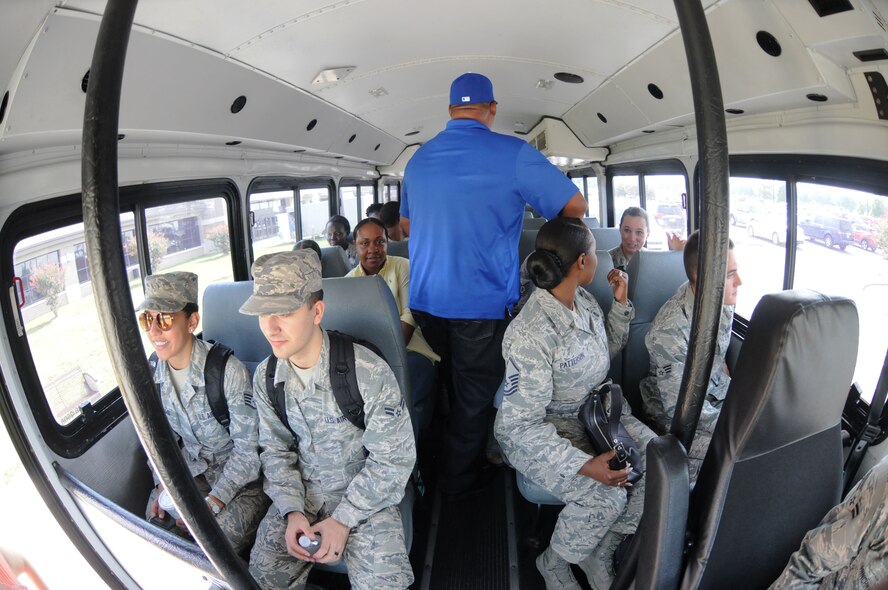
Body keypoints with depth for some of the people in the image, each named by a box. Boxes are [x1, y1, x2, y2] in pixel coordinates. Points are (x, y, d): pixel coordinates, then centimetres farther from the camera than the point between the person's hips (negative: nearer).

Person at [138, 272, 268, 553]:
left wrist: (212, 503, -24)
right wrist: (162, 485, -5)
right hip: (192, 469, 6)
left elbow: (248, 448, -21)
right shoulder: (152, 372, -6)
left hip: (243, 474, -6)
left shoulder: (228, 370, -26)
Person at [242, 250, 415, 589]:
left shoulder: (368, 372, -23)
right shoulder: (265, 378, -6)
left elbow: (394, 457, -17)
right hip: (302, 491, 4)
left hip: (365, 494, -3)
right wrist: (291, 511, -10)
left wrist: (343, 520, -17)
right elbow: (276, 449, 4)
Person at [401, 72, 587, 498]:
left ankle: (457, 458, 42)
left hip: (424, 300, 6)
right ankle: (457, 478, 27)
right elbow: (576, 208, -3)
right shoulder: (514, 155, -11)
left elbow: (406, 225, 21)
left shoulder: (418, 159, 8)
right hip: (480, 305, -6)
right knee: (475, 395, 11)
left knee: (455, 383, 24)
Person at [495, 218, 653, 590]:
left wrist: (621, 303, 5)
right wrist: (584, 464, -33)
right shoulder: (531, 334, -28)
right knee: (605, 497, -27)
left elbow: (608, 348, 20)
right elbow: (522, 423, -26)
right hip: (538, 430, -8)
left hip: (594, 410, 8)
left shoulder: (584, 300, -1)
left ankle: (600, 553, 10)